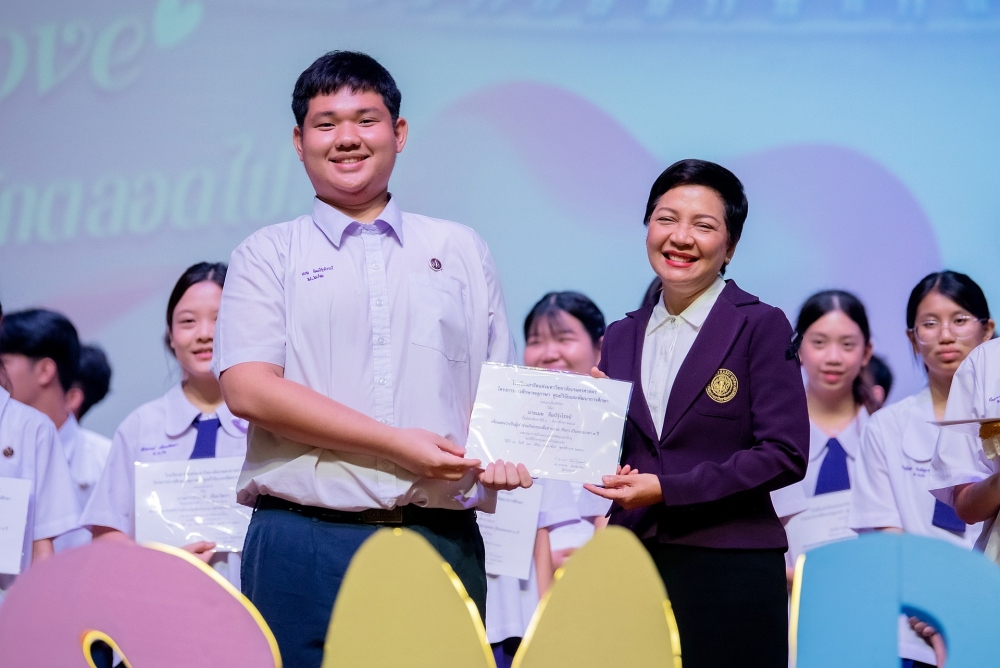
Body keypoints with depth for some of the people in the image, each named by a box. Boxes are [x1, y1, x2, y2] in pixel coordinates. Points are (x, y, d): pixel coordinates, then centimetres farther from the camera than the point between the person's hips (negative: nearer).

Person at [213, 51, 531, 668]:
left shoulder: (462, 252, 17)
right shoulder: (270, 256, 8)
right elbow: (248, 387, -5)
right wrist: (397, 444, -11)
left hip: (443, 540, 2)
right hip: (306, 542, -2)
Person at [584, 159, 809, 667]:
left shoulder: (761, 327, -2)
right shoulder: (621, 338, 13)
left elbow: (785, 454, -9)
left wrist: (668, 489, -14)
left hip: (729, 572, -4)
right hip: (632, 565, 4)